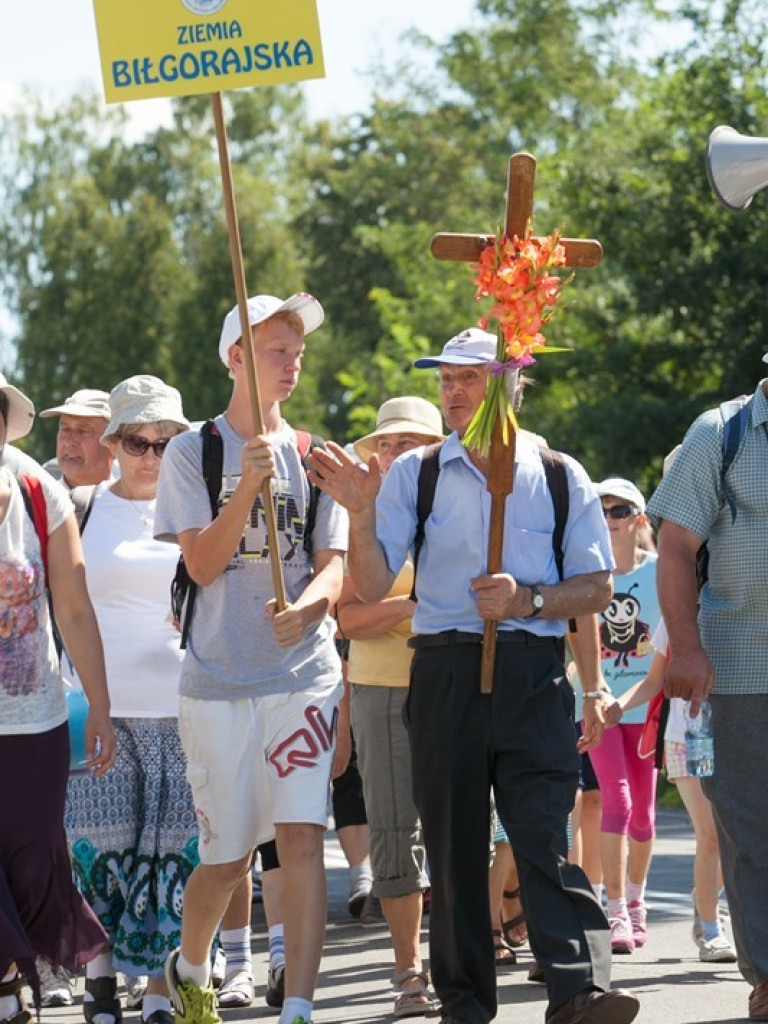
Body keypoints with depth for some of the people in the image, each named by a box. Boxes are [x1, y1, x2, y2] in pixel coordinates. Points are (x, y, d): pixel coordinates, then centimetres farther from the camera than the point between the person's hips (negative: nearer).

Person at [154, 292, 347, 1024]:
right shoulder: (193, 452, 3)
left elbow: (334, 569, 3)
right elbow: (202, 564, -6)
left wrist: (307, 607, -19)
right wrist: (248, 486, -19)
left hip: (303, 675, 1)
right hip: (217, 681, -1)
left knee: (301, 837, -13)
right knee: (227, 856, 4)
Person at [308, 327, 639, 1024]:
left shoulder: (560, 477, 7)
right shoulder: (413, 474, 9)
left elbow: (597, 587, 7)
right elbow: (374, 586, 2)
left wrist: (529, 600, -10)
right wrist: (360, 513, -15)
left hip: (535, 675, -2)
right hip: (445, 672, 2)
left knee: (545, 836, -14)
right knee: (453, 842, 4)